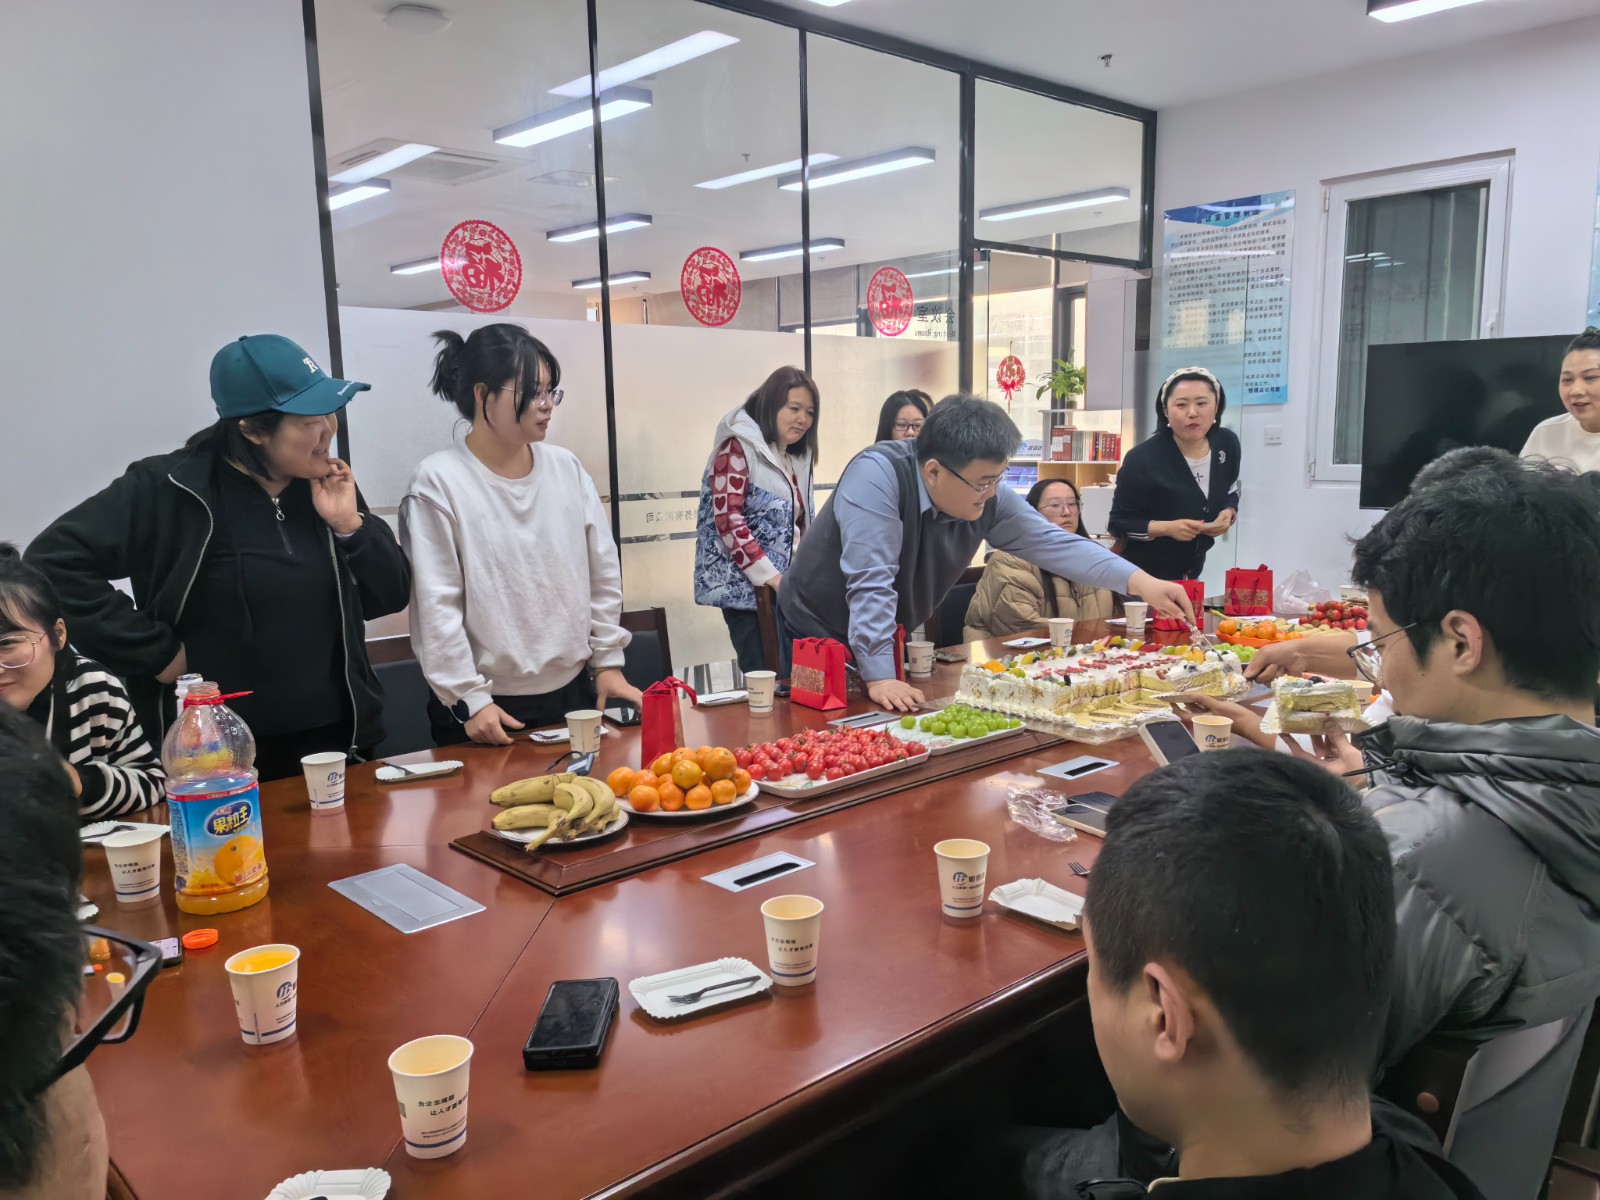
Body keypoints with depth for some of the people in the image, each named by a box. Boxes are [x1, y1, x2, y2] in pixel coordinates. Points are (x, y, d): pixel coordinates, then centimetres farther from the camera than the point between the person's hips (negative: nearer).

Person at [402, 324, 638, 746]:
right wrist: (468, 699, -13)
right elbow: (436, 606, -11)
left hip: (572, 692, 5)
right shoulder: (438, 481, -10)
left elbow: (603, 575, 8)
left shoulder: (567, 468, 3)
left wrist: (608, 662, 6)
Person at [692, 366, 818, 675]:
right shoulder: (738, 447, -7)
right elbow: (728, 520, -15)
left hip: (787, 586, 7)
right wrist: (771, 577, -19)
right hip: (748, 586, -7)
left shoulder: (796, 456, 17)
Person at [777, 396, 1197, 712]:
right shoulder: (876, 477, -31)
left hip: (891, 638, 6)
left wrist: (1139, 581, -19)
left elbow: (1053, 543, -9)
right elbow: (870, 582, -36)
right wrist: (879, 678, -39)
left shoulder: (988, 499, -11)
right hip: (820, 635, -6)